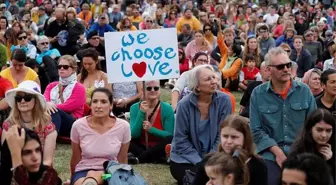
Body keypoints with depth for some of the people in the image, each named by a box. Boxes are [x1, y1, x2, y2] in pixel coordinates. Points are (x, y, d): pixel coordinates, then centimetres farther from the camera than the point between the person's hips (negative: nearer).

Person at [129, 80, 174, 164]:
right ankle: (157, 159, -26)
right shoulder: (135, 107, -4)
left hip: (158, 149, -1)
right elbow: (134, 135, -13)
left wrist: (151, 129, -26)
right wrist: (141, 113, -23)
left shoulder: (167, 108, -8)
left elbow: (170, 135, -12)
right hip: (141, 147, 1)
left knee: (169, 139, -31)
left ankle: (139, 158, -23)